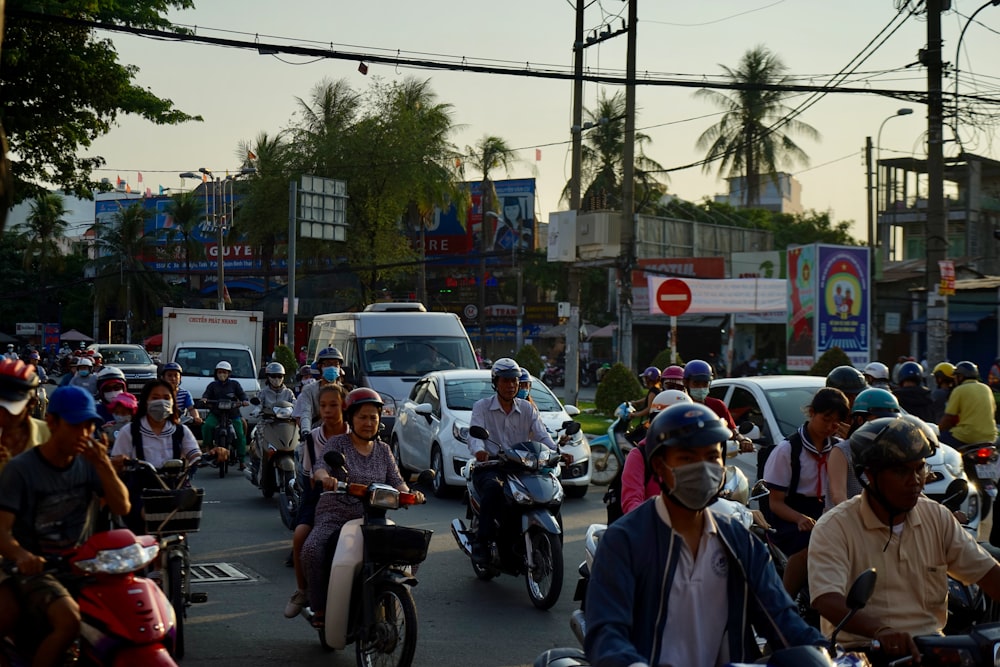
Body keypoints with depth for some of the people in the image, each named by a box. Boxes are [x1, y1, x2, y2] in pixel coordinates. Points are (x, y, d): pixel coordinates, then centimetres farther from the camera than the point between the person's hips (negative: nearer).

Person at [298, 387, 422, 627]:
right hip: (334, 515, -3)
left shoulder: (383, 450, 16)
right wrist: (325, 478, -39)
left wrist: (408, 493, -16)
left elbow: (395, 480, 7)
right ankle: (319, 607, -20)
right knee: (312, 549, -33)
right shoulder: (337, 443, 3)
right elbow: (319, 465, -14)